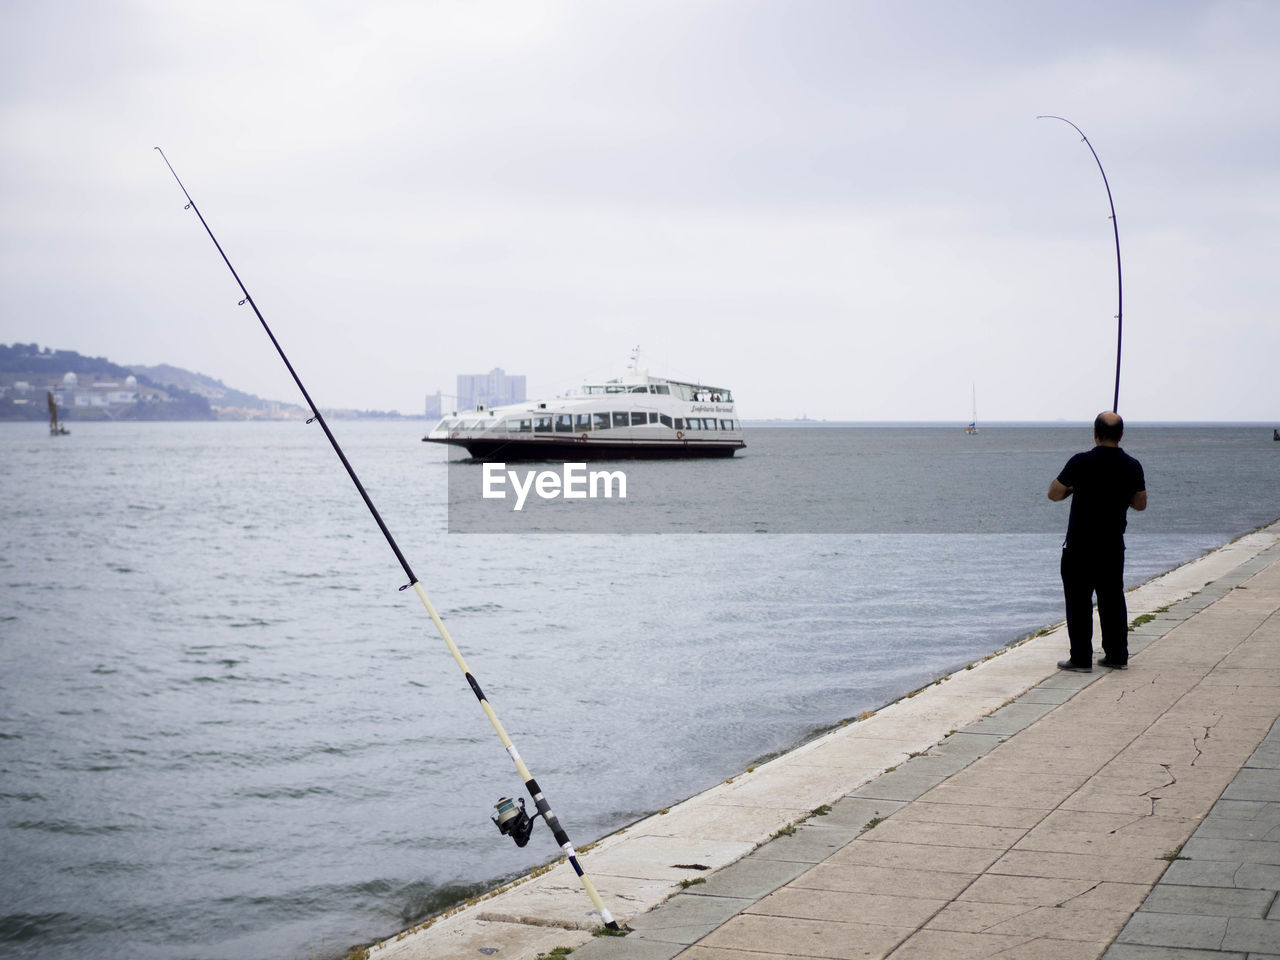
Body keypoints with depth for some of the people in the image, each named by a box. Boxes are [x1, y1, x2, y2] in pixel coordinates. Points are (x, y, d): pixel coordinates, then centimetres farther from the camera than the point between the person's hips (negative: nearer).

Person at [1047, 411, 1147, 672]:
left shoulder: (1081, 462, -13)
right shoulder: (1132, 466, 0)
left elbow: (1054, 494, -6)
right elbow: (1141, 504, 11)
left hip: (1079, 546, -4)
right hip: (1113, 545, 4)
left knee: (1079, 601, 2)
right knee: (1113, 599, 14)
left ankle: (1081, 658, 2)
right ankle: (1117, 656, 17)